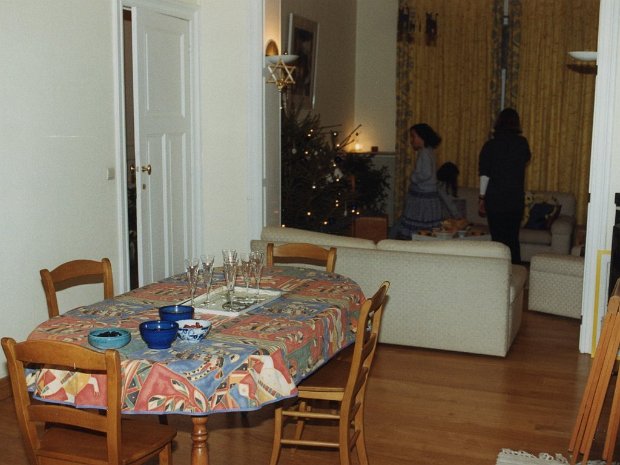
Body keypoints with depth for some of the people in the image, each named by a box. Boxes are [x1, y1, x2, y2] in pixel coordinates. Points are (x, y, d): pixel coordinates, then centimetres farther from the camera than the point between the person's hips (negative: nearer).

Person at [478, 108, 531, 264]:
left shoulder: (490, 145, -5)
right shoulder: (522, 144, 0)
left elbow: (484, 174, -7)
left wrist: (482, 198, 0)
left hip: (495, 199, -1)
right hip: (516, 199, 1)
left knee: (498, 238, 5)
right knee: (513, 239, 10)